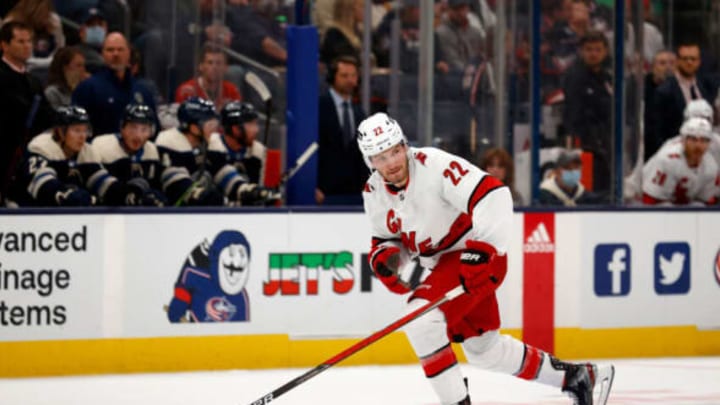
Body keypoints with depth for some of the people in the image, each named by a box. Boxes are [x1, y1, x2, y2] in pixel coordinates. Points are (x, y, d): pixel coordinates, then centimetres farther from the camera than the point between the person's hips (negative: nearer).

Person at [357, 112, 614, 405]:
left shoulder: (434, 165, -25)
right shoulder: (374, 193, 0)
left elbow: (493, 196, -31)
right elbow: (387, 239, 13)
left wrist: (482, 248, -37)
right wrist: (383, 258, -11)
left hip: (477, 259, -9)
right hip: (443, 264, 9)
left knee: (421, 317, -26)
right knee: (483, 350, 19)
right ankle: (576, 377, 35)